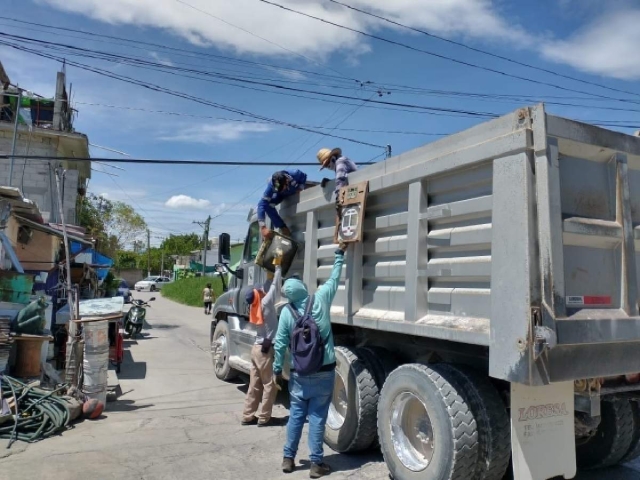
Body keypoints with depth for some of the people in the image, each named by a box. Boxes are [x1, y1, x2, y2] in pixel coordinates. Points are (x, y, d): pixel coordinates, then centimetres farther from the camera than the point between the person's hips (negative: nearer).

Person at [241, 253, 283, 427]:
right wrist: (278, 265, -5)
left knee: (255, 384, 13)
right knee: (270, 384, 2)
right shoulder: (265, 303, -15)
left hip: (257, 348, 8)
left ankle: (248, 416, 19)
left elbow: (268, 287, 15)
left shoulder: (255, 306, 5)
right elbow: (275, 287, -11)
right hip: (266, 349, -8)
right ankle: (264, 418, 8)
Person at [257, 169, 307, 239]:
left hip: (295, 193, 1)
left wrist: (301, 187, -32)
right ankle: (283, 228, -18)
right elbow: (262, 204, -46)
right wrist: (263, 227, -54)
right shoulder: (271, 185, -42)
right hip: (282, 195, -1)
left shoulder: (294, 174, -42)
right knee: (268, 205, -25)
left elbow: (304, 176, -15)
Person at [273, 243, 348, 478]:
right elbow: (334, 279, 7)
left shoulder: (287, 312, -8)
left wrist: (277, 369, 8)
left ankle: (288, 459, 24)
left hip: (299, 374, 1)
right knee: (317, 417, 5)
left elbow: (280, 344, -4)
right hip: (324, 372, -1)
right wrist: (340, 253, 19)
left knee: (296, 415, 15)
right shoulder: (321, 299, -9)